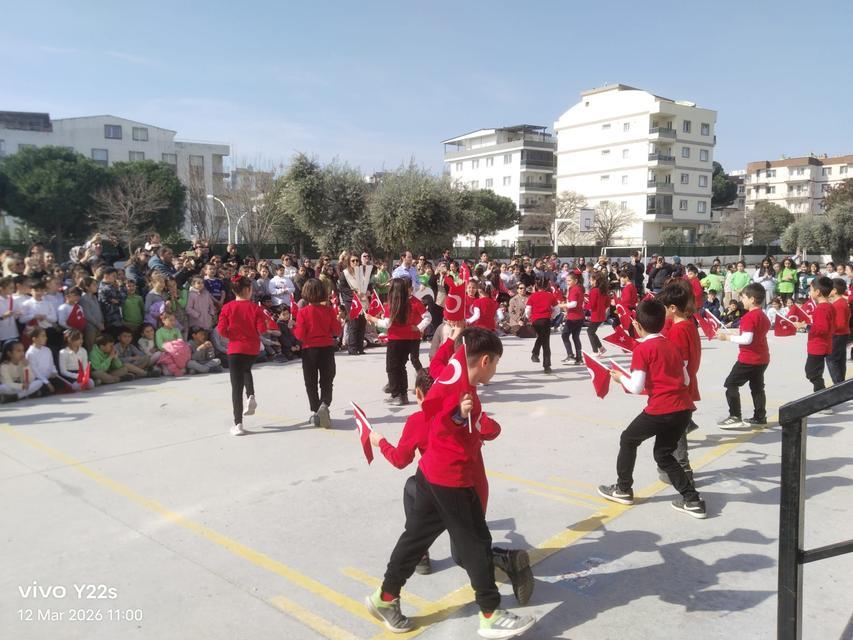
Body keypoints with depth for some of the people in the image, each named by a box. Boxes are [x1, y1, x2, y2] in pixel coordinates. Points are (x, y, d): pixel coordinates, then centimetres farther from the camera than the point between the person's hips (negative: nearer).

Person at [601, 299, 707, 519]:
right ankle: (692, 500, 14)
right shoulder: (672, 346, 17)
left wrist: (620, 377, 9)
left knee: (628, 440, 17)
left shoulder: (641, 349, -5)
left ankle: (623, 489, 27)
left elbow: (636, 387, -9)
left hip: (661, 409, -7)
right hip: (684, 407, 7)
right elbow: (686, 380, 19)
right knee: (663, 454, 21)